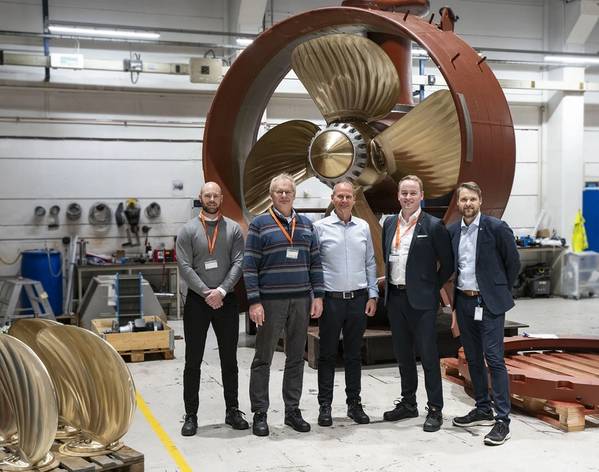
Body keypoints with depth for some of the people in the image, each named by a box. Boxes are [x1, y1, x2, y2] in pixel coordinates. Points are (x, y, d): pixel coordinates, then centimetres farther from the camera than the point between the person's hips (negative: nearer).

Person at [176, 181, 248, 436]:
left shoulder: (233, 229, 4)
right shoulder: (188, 230, 0)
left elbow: (238, 263, -3)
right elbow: (185, 266, -7)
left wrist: (221, 291, -14)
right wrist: (206, 293, -14)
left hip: (226, 300, 2)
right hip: (197, 300, -1)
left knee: (229, 360, 10)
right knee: (193, 361, 4)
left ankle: (232, 411, 21)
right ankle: (191, 415, 12)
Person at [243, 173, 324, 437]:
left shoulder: (306, 225, 11)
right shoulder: (260, 225, -2)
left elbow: (315, 263, 12)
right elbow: (249, 266, -6)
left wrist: (317, 296, 3)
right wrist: (254, 302, -13)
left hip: (301, 301, 4)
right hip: (270, 301, -4)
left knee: (296, 358, 11)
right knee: (263, 358, 2)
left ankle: (292, 411, 21)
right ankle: (259, 414, 11)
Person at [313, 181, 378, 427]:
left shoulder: (363, 227, 8)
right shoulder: (320, 227, -2)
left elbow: (370, 264, 12)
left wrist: (372, 295, 7)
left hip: (358, 299, 3)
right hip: (330, 299, -3)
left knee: (354, 354, 11)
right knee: (327, 355, 5)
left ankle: (354, 404, 20)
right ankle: (325, 405, 13)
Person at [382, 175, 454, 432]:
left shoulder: (433, 226, -7)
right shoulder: (389, 223, 9)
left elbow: (448, 263, -3)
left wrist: (432, 288, -1)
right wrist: (389, 280, 14)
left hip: (421, 300, -6)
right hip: (395, 297, 6)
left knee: (428, 355, -2)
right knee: (402, 354, 15)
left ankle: (435, 410, 7)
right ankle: (408, 403, 28)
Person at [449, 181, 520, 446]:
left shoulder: (497, 228, -9)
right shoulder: (452, 231, 6)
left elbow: (513, 263, -1)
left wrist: (501, 292, 6)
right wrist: (454, 303, 13)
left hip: (489, 304, -6)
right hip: (463, 302, 6)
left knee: (494, 359, -9)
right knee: (473, 359, 13)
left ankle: (502, 420, -4)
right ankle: (483, 411, 26)